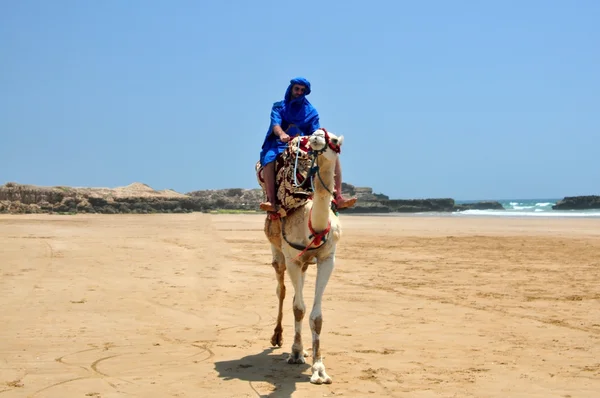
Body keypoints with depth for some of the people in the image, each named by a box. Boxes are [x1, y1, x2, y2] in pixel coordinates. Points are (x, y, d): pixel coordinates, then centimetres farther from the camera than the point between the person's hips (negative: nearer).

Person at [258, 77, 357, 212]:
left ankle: (338, 197, -21)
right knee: (269, 159, -37)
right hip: (281, 145, -3)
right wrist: (282, 134, -32)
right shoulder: (278, 107, 11)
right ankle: (271, 200, -40)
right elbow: (275, 124, -8)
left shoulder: (311, 111, 18)